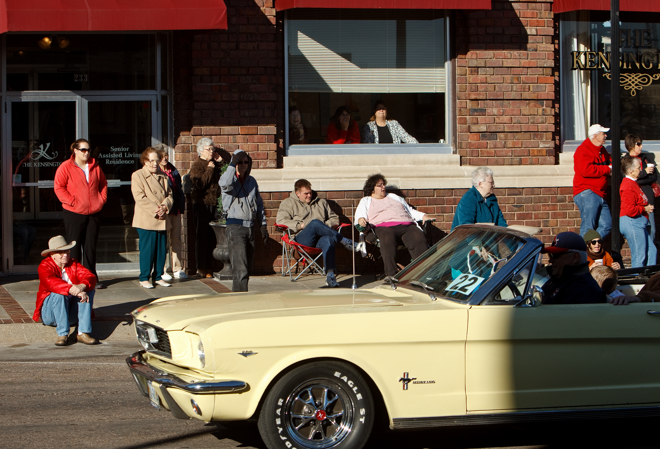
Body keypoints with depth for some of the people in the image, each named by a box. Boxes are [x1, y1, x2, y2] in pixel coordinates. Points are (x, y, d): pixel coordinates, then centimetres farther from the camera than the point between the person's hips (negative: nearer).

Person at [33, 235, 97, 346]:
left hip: (71, 311, 4)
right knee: (58, 294, -33)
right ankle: (62, 335, -37)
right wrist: (73, 290, -44)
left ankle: (83, 332, -29)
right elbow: (51, 282, -30)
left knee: (89, 290, -17)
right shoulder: (45, 266, -7)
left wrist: (82, 286, -37)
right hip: (49, 314, -4)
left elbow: (91, 277, -12)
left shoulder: (74, 264, 6)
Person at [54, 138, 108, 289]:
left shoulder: (95, 167, 11)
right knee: (74, 247, -2)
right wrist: (71, 201, -14)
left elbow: (103, 184, 21)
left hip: (94, 214, 4)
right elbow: (59, 187, -6)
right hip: (73, 214, -4)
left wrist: (102, 199, 6)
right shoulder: (66, 167, -3)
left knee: (91, 247, 7)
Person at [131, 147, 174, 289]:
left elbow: (169, 195, 13)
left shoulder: (163, 177, 16)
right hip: (146, 220, -6)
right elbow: (140, 198, -12)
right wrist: (155, 210, -18)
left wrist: (165, 206, -9)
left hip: (161, 220, 6)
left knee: (161, 249, 6)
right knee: (147, 249, -5)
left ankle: (158, 277, 17)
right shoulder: (137, 175, -3)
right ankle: (144, 278, 4)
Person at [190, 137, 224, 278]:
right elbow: (200, 184, -17)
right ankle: (201, 268, 1)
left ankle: (209, 267, 12)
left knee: (212, 236, 6)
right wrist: (209, 170, -13)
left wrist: (221, 163, 2)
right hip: (202, 204, -6)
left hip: (214, 204, 6)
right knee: (202, 236, -3)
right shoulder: (197, 165, -4)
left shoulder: (215, 164, 15)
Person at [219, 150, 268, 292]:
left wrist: (263, 226, 16)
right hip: (235, 226, -6)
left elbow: (259, 204, 22)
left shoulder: (252, 181, 15)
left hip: (250, 227, 6)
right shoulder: (226, 178, -1)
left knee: (248, 269, 8)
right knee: (241, 269, -16)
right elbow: (226, 184, -27)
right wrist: (233, 163, -20)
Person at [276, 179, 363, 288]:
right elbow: (281, 221, 2)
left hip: (320, 239, 2)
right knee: (315, 223, -36)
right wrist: (301, 225, -8)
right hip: (302, 239, -2)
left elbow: (335, 220, 27)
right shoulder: (288, 203, 19)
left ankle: (330, 275, -53)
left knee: (328, 240, -38)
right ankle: (346, 242, -29)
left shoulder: (321, 202, 30)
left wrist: (325, 225, 4)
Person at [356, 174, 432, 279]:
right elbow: (360, 215, 12)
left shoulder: (394, 197, 37)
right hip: (384, 226, -3)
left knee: (419, 238, -31)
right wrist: (361, 219, -13)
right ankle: (390, 274, -53)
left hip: (406, 225, 3)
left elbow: (410, 210, 35)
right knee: (387, 239, -41)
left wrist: (423, 216, 16)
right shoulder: (366, 201, 28)